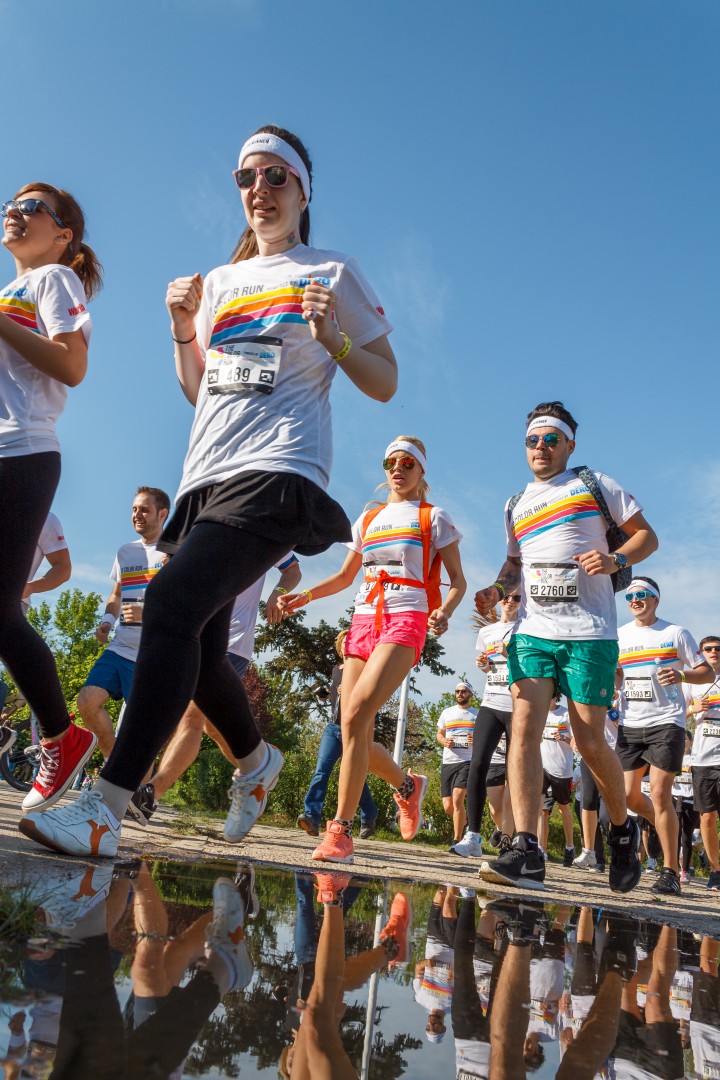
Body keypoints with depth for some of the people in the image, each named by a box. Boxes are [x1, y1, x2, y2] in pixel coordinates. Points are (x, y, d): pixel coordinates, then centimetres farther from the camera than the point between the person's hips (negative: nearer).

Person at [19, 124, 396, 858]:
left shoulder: (331, 273, 11)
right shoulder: (219, 282, 24)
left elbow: (384, 385, 8)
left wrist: (334, 336, -9)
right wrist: (182, 330, 10)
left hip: (277, 473, -6)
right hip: (205, 475, 6)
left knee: (171, 604, -26)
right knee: (196, 649, 4)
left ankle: (104, 809, -25)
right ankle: (256, 760, 31)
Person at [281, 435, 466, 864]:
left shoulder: (434, 518, 9)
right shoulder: (367, 519, 21)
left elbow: (458, 581, 5)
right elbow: (345, 576, 28)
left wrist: (444, 612, -17)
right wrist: (305, 595, 11)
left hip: (405, 622, -5)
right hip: (363, 621, 5)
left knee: (355, 719, -24)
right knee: (355, 734, 0)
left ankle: (341, 830, -18)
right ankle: (408, 785, 29)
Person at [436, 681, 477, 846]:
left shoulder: (478, 715, 8)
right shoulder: (446, 713, 14)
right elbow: (439, 734, 21)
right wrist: (443, 741, -2)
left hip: (467, 761, -3)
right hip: (447, 762, 4)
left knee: (457, 799, -20)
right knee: (448, 807, 3)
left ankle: (457, 840, -11)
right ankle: (465, 822, 35)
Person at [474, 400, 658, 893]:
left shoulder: (595, 485, 7)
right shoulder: (516, 506, 19)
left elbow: (646, 536, 7)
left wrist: (614, 560, -13)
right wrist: (498, 590, 9)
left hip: (589, 634, -4)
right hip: (531, 632, 4)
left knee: (590, 742, -2)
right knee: (524, 727, -12)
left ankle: (624, 829, 26)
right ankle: (527, 854, -13)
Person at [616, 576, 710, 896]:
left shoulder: (676, 633, 1)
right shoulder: (619, 636, 12)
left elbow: (706, 671, 1)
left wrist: (681, 675, -18)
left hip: (666, 722, -5)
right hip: (630, 724, 5)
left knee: (659, 793, -12)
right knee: (629, 795, 4)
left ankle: (670, 872, -1)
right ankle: (668, 829, 33)